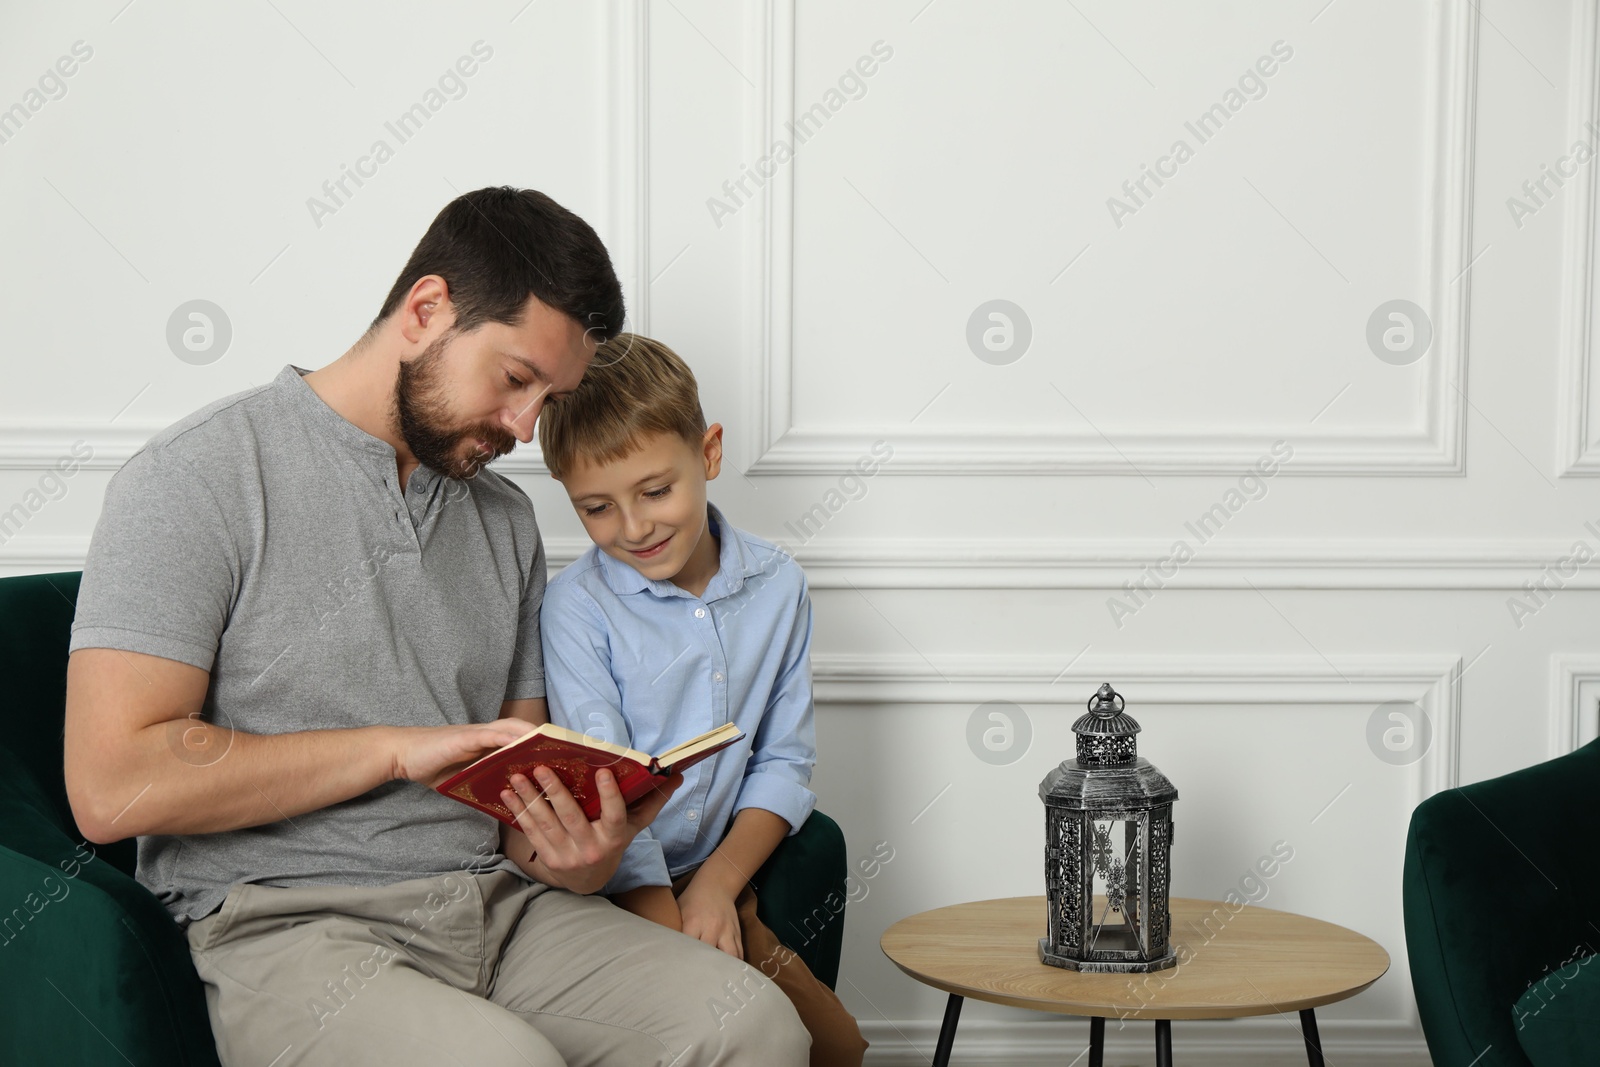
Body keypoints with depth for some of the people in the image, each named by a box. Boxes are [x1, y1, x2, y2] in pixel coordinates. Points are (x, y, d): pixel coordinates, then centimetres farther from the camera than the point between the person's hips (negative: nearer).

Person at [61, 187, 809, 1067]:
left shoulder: (506, 520, 17)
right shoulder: (200, 478, -4)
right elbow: (111, 787, -13)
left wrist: (570, 857, -9)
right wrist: (398, 748, -12)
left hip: (496, 900, 6)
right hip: (290, 925, -6)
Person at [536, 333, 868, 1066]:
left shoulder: (777, 587, 3)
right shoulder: (576, 608, -11)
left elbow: (784, 761, 6)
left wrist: (719, 884, -8)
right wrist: (672, 942, -22)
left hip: (716, 885, 4)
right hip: (608, 892, -4)